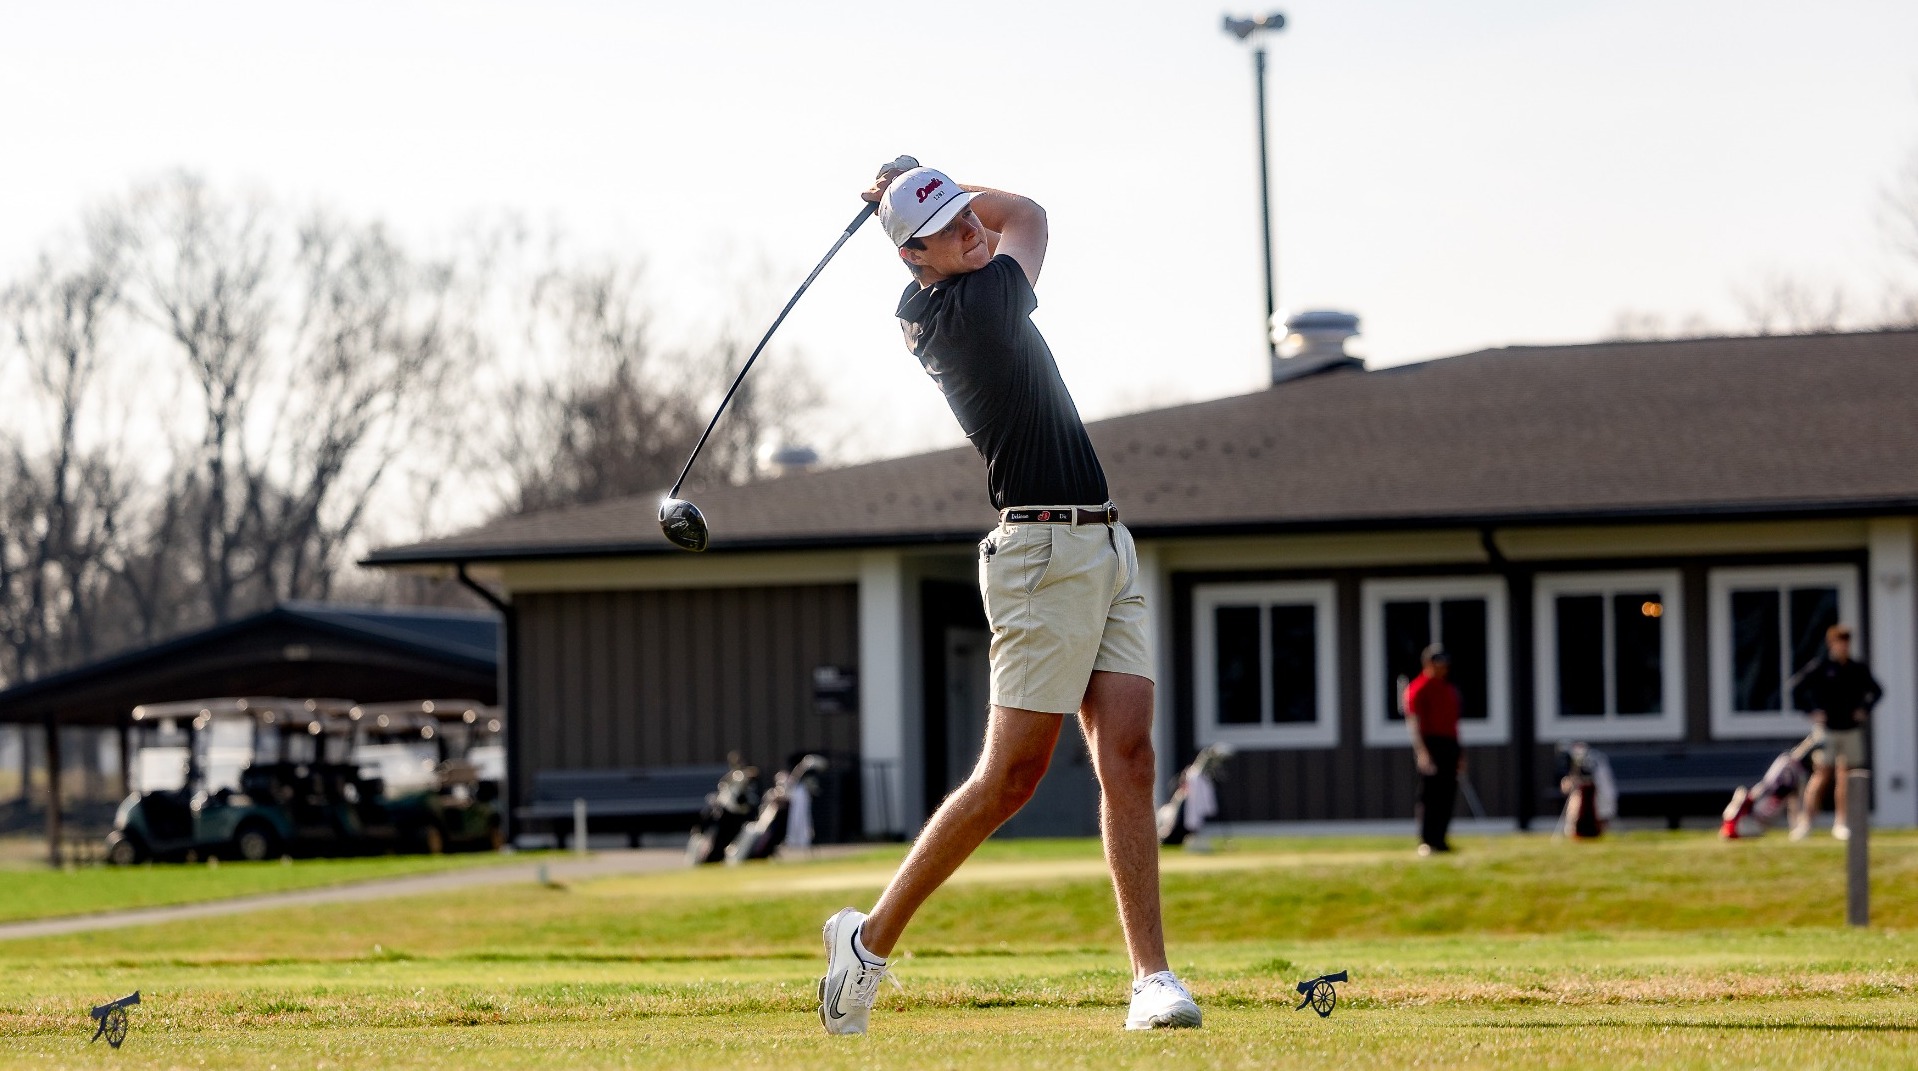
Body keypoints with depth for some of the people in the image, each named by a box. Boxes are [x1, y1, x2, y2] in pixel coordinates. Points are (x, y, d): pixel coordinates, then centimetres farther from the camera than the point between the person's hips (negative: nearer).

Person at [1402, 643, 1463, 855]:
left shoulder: (1450, 689, 20)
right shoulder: (1418, 688, -5)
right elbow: (1413, 721, -12)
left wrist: (1460, 754, 23)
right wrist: (1421, 751, -22)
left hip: (1450, 744, 8)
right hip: (1430, 744, -8)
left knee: (1448, 793, 5)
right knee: (1430, 794, -9)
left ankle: (1439, 840, 12)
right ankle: (1426, 842, -6)